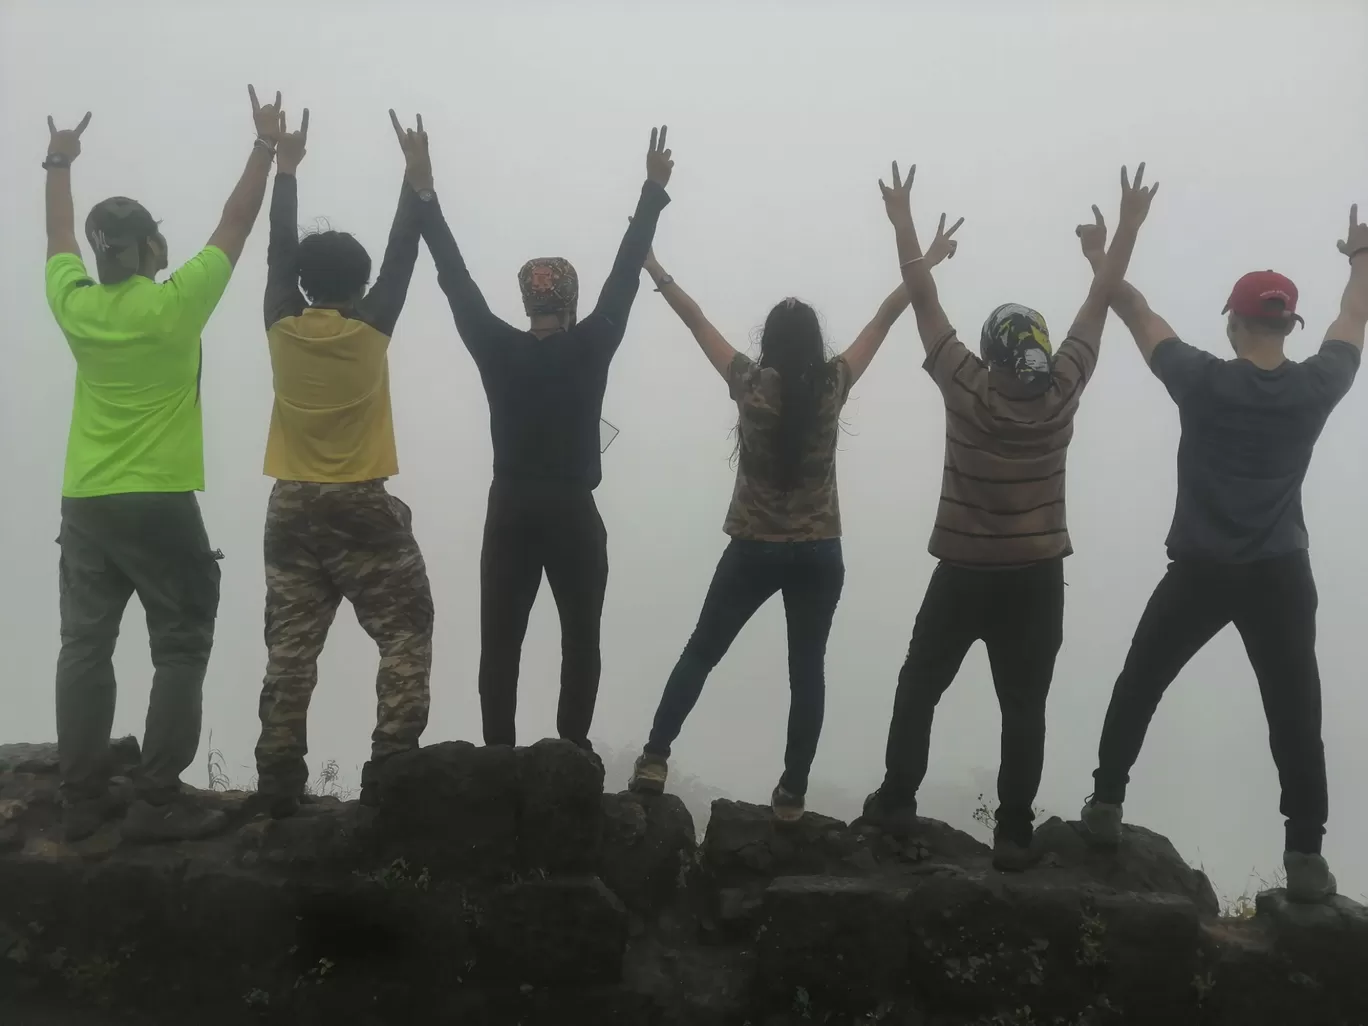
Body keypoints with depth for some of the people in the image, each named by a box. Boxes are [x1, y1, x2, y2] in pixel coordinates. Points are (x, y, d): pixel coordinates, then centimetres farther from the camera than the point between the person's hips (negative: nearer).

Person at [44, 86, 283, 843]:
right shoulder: (174, 305, -10)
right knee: (180, 651, 3)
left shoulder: (75, 306, 1)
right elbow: (237, 223, -2)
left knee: (85, 648, 9)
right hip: (159, 506, -5)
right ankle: (155, 803, 0)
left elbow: (58, 236, 21)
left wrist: (59, 165, 36)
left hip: (84, 506, 5)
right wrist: (266, 145, 8)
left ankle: (82, 800, 13)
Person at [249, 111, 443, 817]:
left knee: (290, 653, 5)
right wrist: (418, 171, 6)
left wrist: (285, 166, 22)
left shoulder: (282, 328, 1)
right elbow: (402, 250, 0)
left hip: (293, 511, 4)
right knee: (405, 640, 4)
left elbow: (280, 250, 13)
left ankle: (278, 787, 4)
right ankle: (389, 774, -5)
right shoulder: (370, 328, -7)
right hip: (363, 510, -4)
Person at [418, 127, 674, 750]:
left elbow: (454, 278, 2)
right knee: (580, 640, 8)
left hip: (510, 514, 2)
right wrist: (654, 189, 1)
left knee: (500, 643, 4)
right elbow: (625, 275, -3)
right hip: (572, 515, -1)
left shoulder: (499, 350, -1)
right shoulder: (590, 349, -6)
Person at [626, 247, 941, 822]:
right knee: (807, 670, 8)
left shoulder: (750, 384, -9)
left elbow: (696, 319, 0)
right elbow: (885, 318, 3)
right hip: (818, 554, 1)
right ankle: (792, 792, 10)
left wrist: (653, 269, 10)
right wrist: (926, 263, 12)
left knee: (701, 653, 12)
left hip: (753, 550, 0)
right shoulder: (831, 386, -6)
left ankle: (654, 759, 4)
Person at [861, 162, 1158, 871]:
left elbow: (924, 301, -8)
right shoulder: (1062, 389, -9)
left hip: (963, 573, -1)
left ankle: (896, 804, 18)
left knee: (918, 688, 15)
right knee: (1024, 707, 4)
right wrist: (1128, 227, 8)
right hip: (1037, 577, 1)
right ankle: (1013, 834, 5)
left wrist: (902, 219, -1)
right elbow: (1098, 304, 0)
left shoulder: (967, 388, -13)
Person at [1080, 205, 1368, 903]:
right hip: (1280, 578, 1)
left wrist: (1101, 262, 18)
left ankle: (1106, 806, 17)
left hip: (1199, 573, -1)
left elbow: (1140, 316, 4)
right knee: (1295, 716, 6)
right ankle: (1305, 856, 5)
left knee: (1138, 687, 16)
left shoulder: (1203, 381, -9)